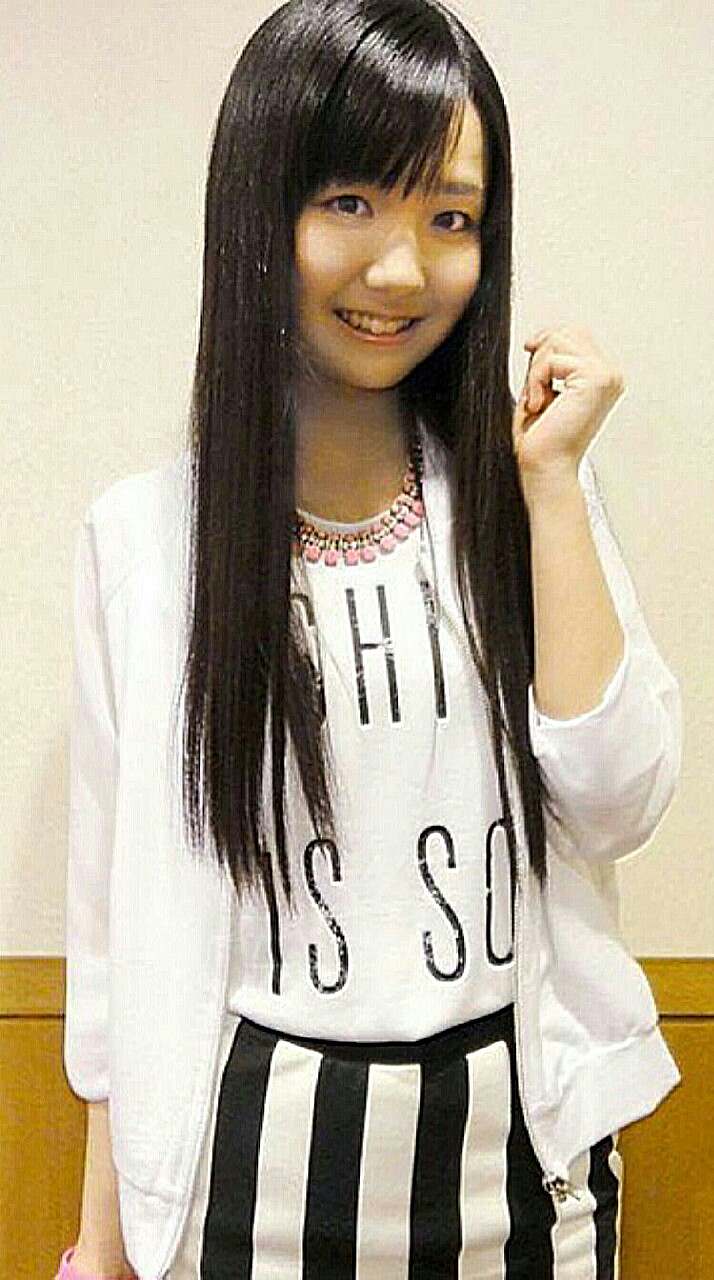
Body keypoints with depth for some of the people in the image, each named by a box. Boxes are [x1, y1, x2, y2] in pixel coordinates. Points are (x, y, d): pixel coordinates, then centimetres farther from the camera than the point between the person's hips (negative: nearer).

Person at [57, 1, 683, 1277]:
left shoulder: (525, 492, -2)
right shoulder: (144, 533, -6)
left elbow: (614, 802, -11)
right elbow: (118, 890, -2)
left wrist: (549, 477, -13)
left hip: (519, 1136, 2)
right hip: (259, 1142, -1)